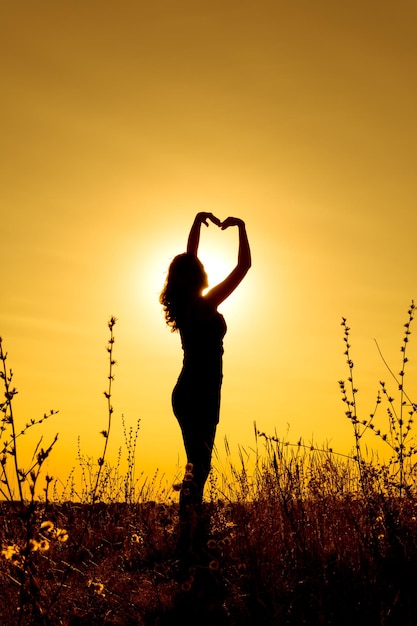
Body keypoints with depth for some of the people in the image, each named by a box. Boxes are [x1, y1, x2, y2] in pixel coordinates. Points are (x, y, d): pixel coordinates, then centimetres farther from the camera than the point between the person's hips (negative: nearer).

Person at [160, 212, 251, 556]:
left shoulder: (182, 305, 6)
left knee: (198, 464, 14)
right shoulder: (206, 304, -14)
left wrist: (199, 220, 22)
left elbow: (188, 260, 19)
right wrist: (241, 227, 1)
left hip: (185, 393, 9)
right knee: (199, 466, -7)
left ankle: (190, 530, 19)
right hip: (202, 394, -8)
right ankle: (187, 536, -7)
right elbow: (244, 265, -10)